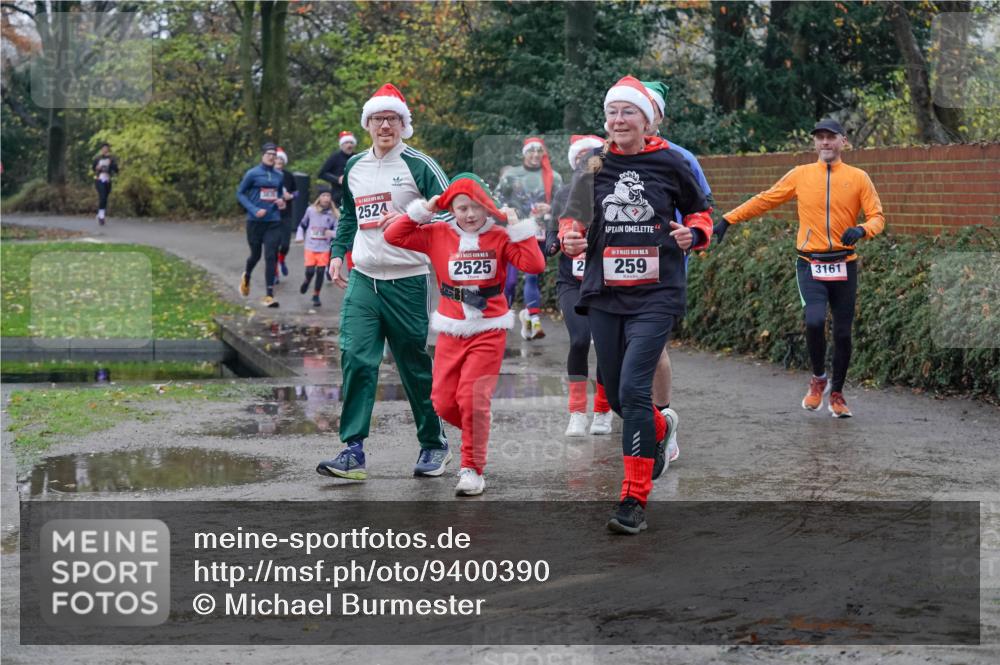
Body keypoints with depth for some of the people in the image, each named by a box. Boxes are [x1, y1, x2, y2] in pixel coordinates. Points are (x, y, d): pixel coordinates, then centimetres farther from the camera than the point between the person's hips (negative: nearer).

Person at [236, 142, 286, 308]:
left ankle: (269, 295, -5)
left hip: (273, 221, 2)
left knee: (271, 257, -7)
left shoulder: (278, 176, 9)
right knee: (255, 255, 10)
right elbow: (240, 193, -2)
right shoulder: (252, 174, -4)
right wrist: (254, 210, -13)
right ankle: (246, 277, 45)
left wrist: (281, 201, 1)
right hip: (255, 221, -2)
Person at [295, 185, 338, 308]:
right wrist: (299, 236, 0)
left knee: (320, 272, -2)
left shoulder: (333, 214, -2)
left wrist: (332, 233, -23)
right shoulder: (311, 210, 0)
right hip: (310, 247, 0)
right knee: (310, 271, -9)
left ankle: (316, 296, 16)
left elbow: (338, 229, -2)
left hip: (324, 248, 0)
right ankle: (307, 281, 28)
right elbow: (302, 225, 12)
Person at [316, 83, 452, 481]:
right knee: (355, 359, -10)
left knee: (415, 366, 5)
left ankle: (434, 445, 22)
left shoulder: (418, 165, -5)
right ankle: (354, 451, -11)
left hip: (406, 281, -4)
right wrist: (338, 253, 19)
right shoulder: (354, 168, 14)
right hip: (362, 280, 5)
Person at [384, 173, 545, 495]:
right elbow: (393, 236, 0)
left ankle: (473, 469, 1)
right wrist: (422, 211, -5)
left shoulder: (500, 238, -2)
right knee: (443, 402, 3)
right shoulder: (438, 236, 2)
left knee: (472, 400, -12)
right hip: (451, 332, 3)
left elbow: (534, 264, -15)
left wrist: (518, 227, -14)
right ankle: (477, 432, 34)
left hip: (488, 332, -3)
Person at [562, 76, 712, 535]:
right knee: (616, 393, 13)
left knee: (633, 387, -16)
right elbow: (574, 220, 17)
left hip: (655, 294, -4)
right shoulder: (594, 167, 5)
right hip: (604, 293, 4)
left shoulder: (670, 164, -1)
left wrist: (694, 233, -8)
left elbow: (699, 211, 13)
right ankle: (659, 432, 49)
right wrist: (570, 240, -4)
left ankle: (634, 502, -11)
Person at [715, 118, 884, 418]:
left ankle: (837, 393, 26)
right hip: (810, 265, -1)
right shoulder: (801, 175, 6)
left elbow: (877, 216, 2)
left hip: (844, 266, 1)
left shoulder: (858, 178, 4)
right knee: (814, 321, -22)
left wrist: (861, 230, -20)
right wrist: (728, 219, 7)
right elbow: (764, 201, 11)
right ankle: (818, 379, 5)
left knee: (843, 333, 5)